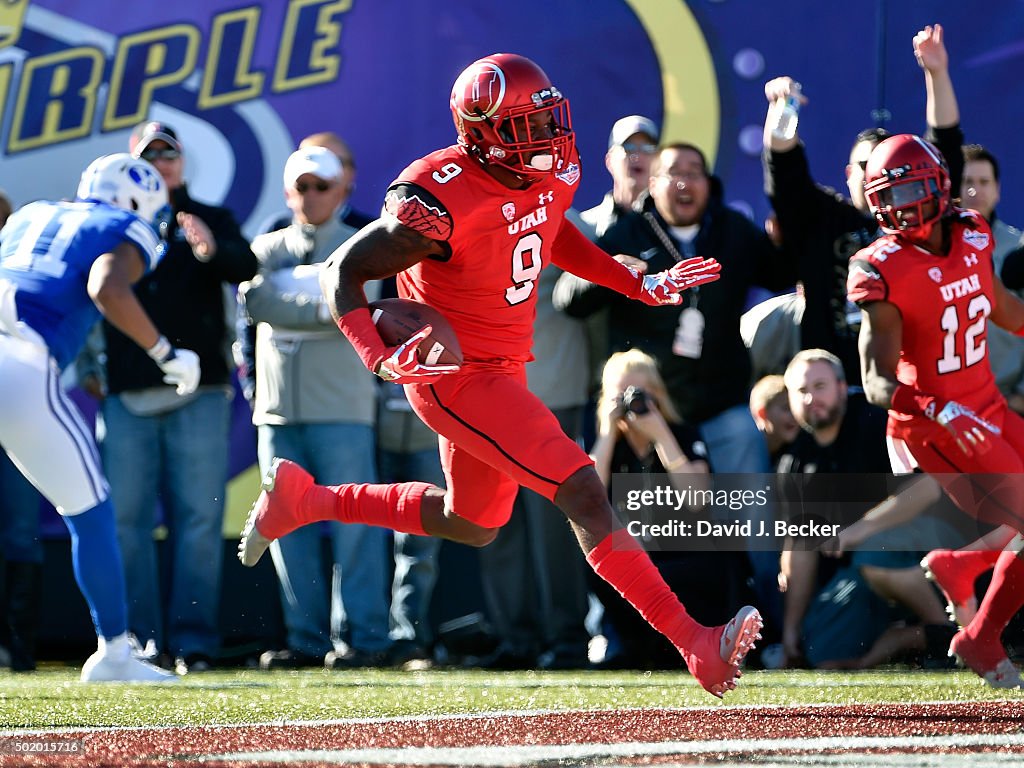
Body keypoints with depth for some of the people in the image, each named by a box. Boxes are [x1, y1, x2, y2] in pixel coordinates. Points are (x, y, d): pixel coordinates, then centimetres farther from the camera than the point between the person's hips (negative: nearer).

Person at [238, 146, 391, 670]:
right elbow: (254, 302, -2)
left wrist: (284, 306, -9)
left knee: (352, 523, -7)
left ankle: (361, 636, -4)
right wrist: (321, 308, -12)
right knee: (288, 526, 3)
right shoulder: (266, 249, 15)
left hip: (341, 409, -4)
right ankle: (307, 639, 7)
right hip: (277, 408, 4)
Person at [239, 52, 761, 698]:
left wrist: (640, 285, 13)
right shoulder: (442, 202, -26)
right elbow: (344, 271, -20)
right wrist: (380, 357, -36)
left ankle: (302, 499, 36)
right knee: (581, 491, -18)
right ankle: (696, 645, -21)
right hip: (456, 376, -10)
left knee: (472, 524, 25)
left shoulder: (556, 173, -3)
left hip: (502, 370, 10)